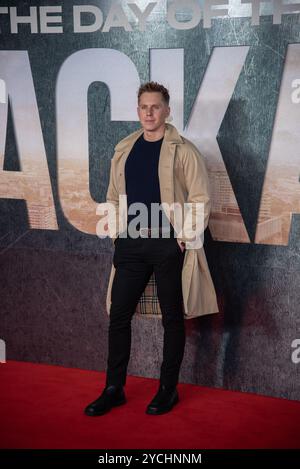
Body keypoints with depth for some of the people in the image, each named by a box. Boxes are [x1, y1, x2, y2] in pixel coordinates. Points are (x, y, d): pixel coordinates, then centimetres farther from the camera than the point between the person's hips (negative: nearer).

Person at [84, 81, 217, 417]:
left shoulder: (183, 150, -5)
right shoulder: (124, 149, 10)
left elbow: (201, 198, -7)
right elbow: (113, 195, 18)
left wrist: (185, 235, -13)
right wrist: (115, 228, 6)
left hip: (168, 244, -4)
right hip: (130, 243, 5)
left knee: (172, 317, 7)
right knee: (118, 314, 7)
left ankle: (168, 389, 21)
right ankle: (114, 389, 21)